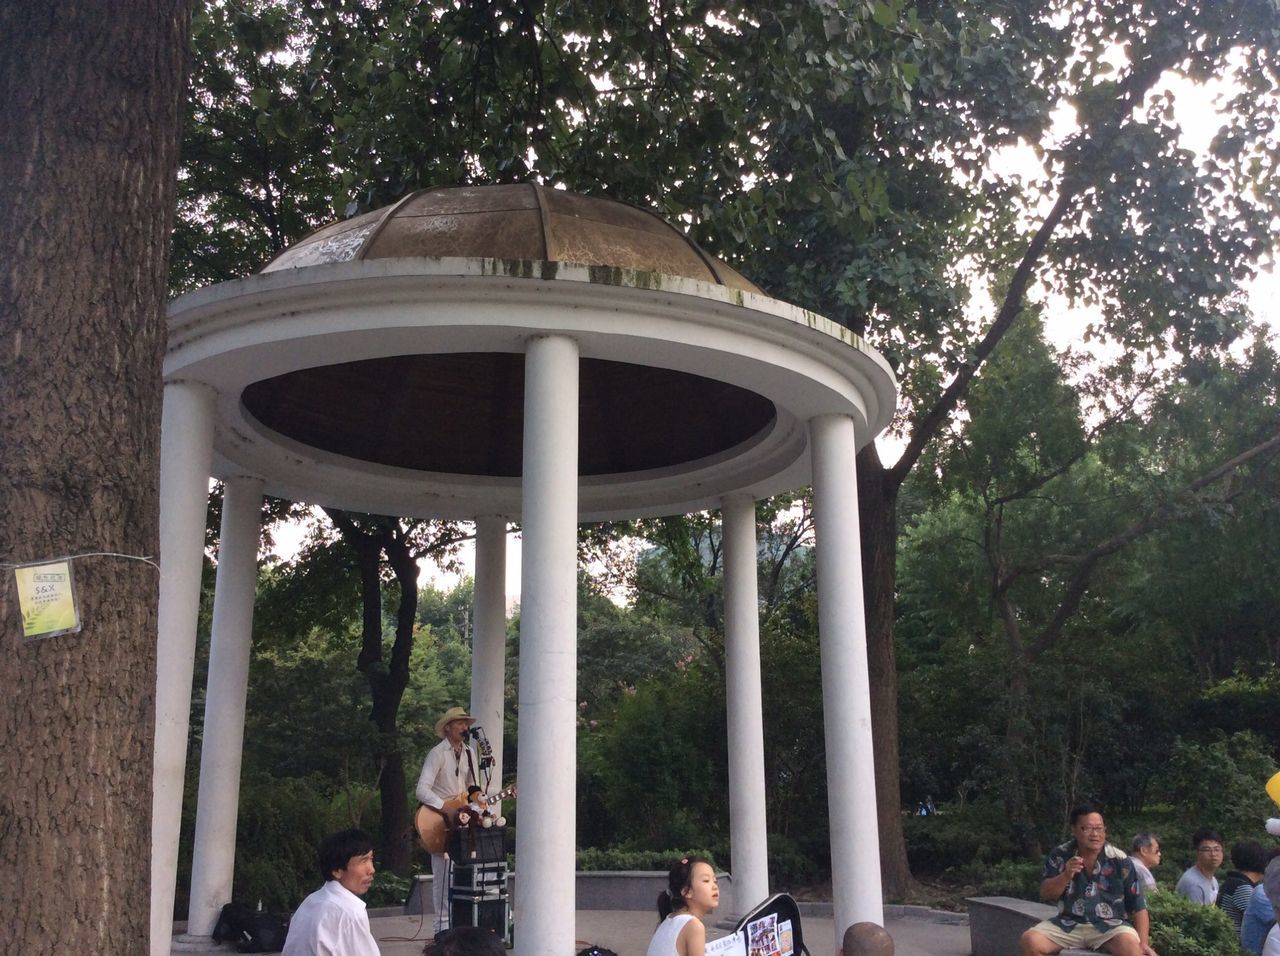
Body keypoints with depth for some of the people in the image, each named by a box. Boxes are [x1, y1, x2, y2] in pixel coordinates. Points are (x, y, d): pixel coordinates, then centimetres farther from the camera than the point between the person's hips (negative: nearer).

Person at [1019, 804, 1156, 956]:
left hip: (1110, 925, -2)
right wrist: (1066, 876, -18)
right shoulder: (1060, 855, 2)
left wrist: (1143, 943, -12)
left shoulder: (1119, 860, -2)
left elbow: (1138, 906, 0)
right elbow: (1045, 895, 0)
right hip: (1069, 924, 2)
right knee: (1030, 940, -23)